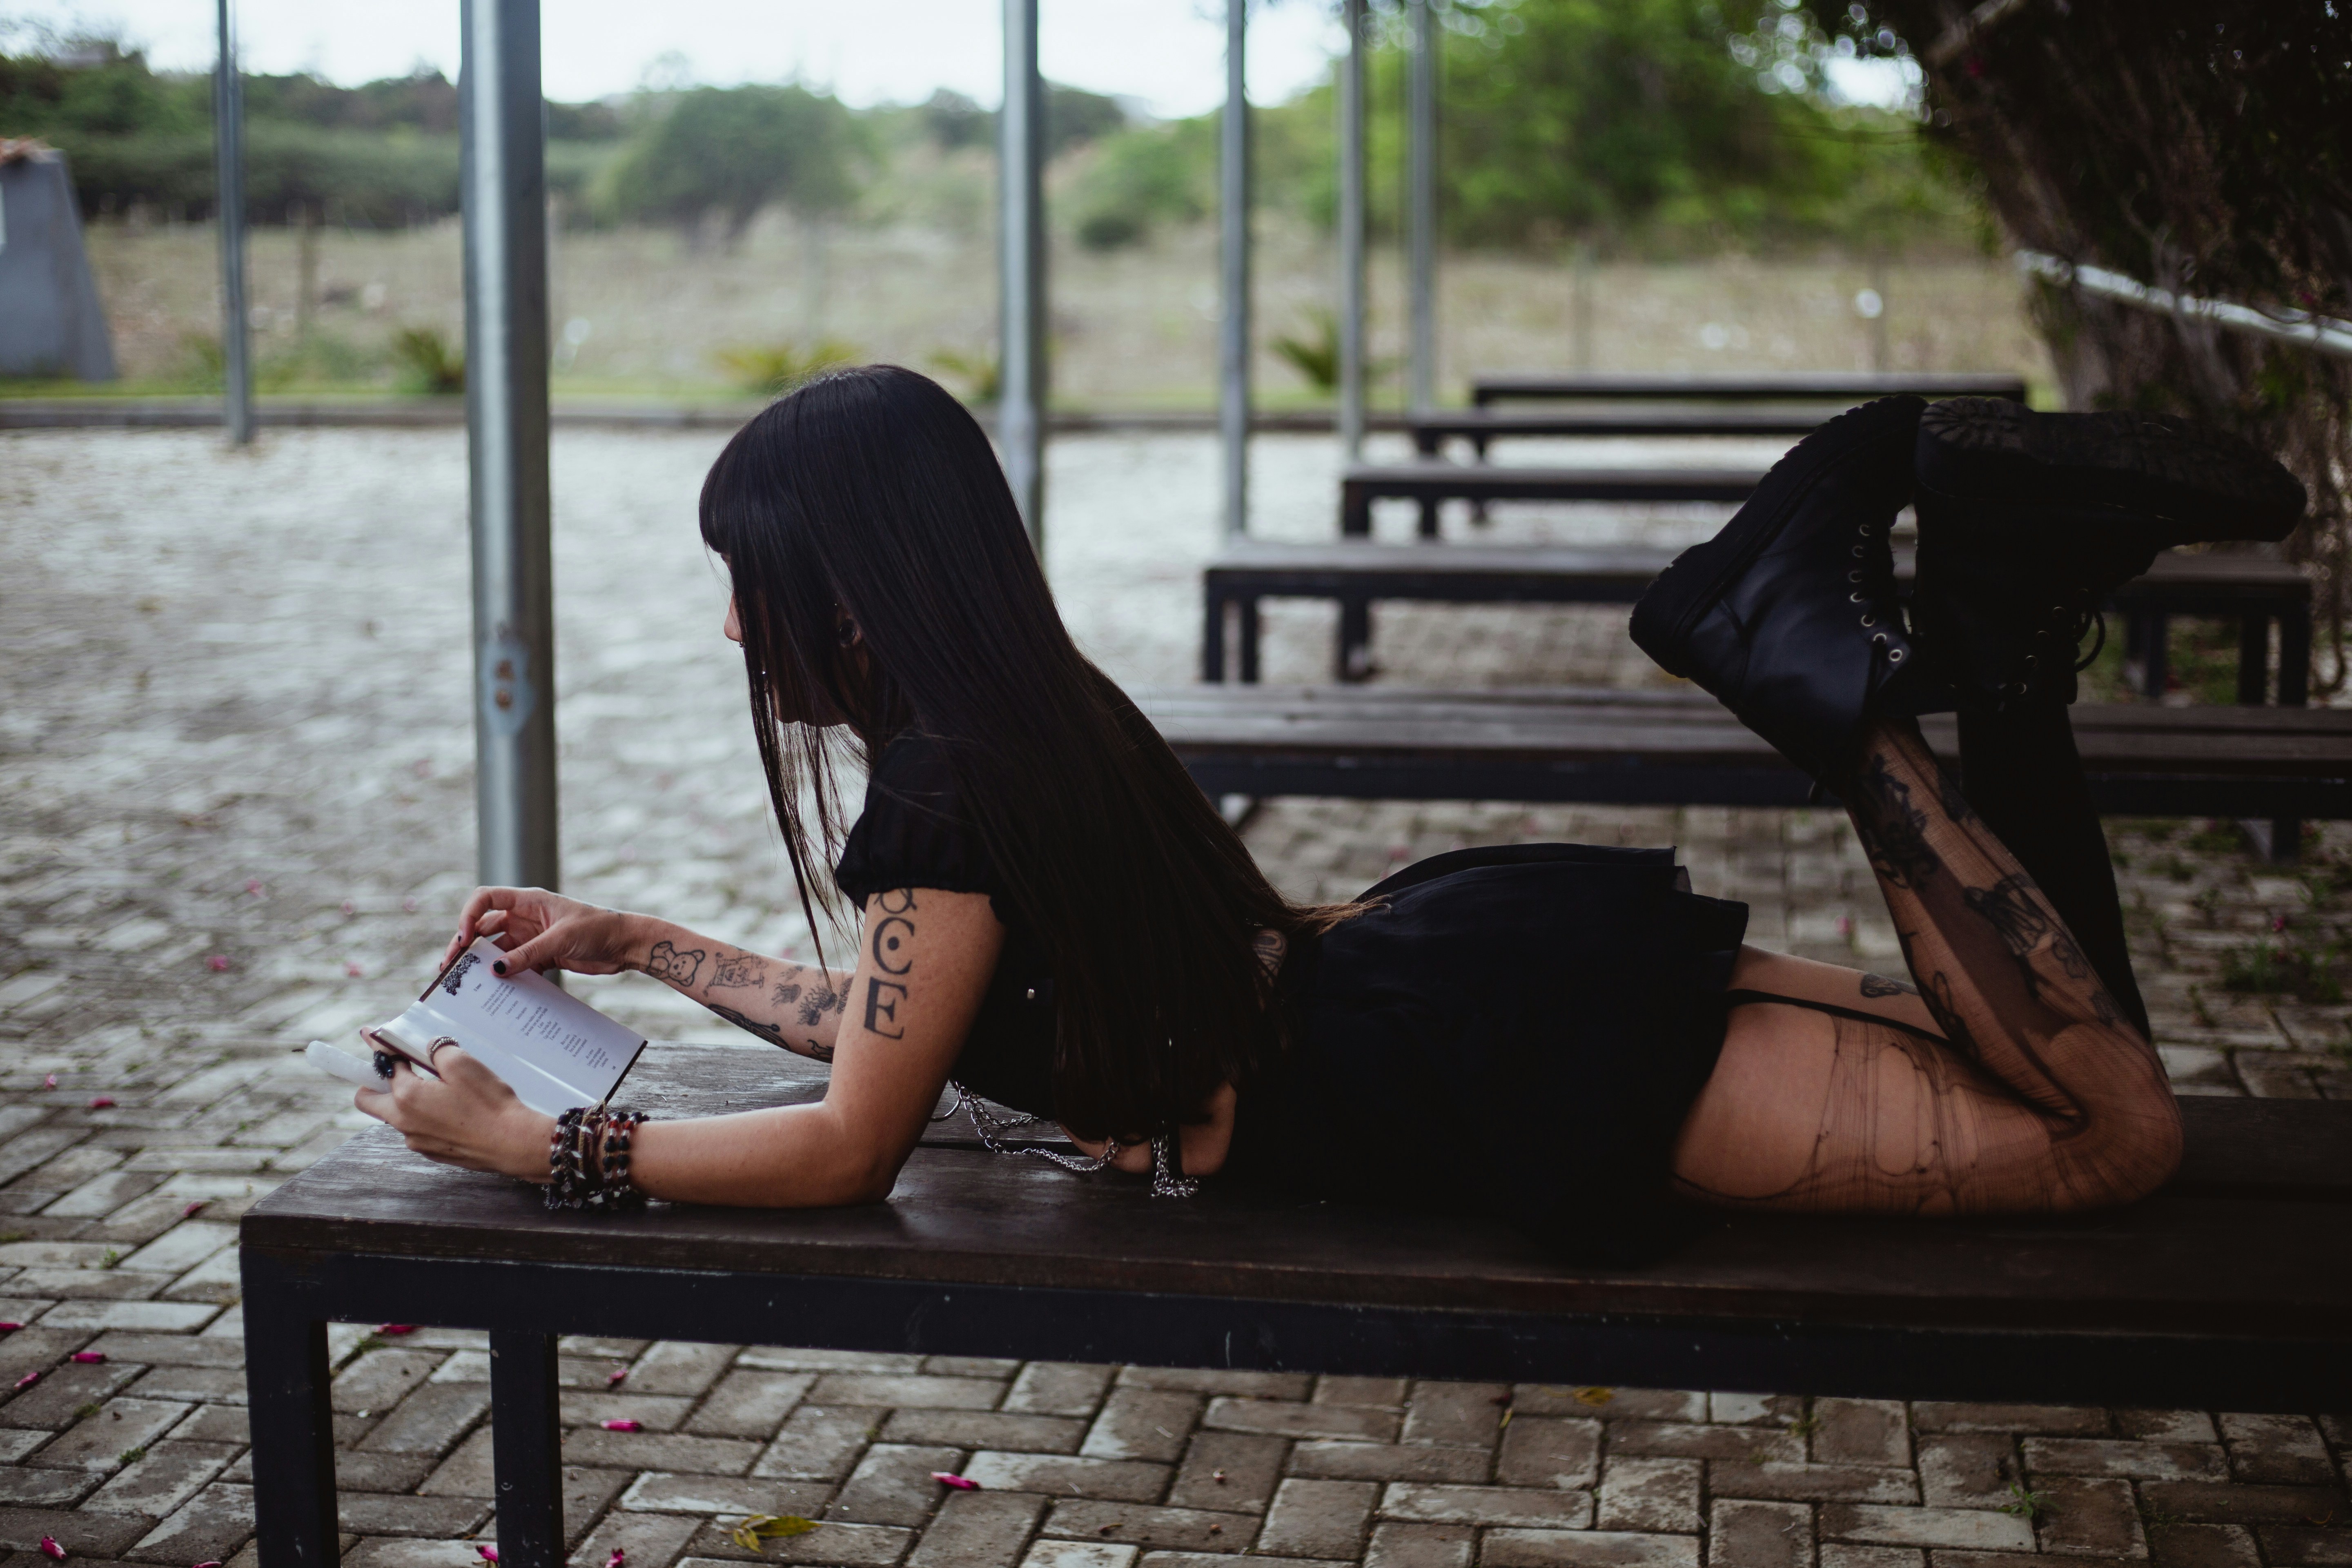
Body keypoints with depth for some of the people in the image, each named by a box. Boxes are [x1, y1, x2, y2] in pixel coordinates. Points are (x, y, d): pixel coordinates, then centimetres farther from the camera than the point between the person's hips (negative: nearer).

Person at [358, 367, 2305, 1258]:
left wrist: (532, 1145, -3)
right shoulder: (1022, 718, 13)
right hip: (1464, 964, 9)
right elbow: (905, 1023, 25)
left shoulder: (950, 787, -16)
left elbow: (848, 1145, -13)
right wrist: (633, 942, 29)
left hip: (1493, 1055, -9)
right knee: (2086, 1124, 11)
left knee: (2111, 1136, -17)